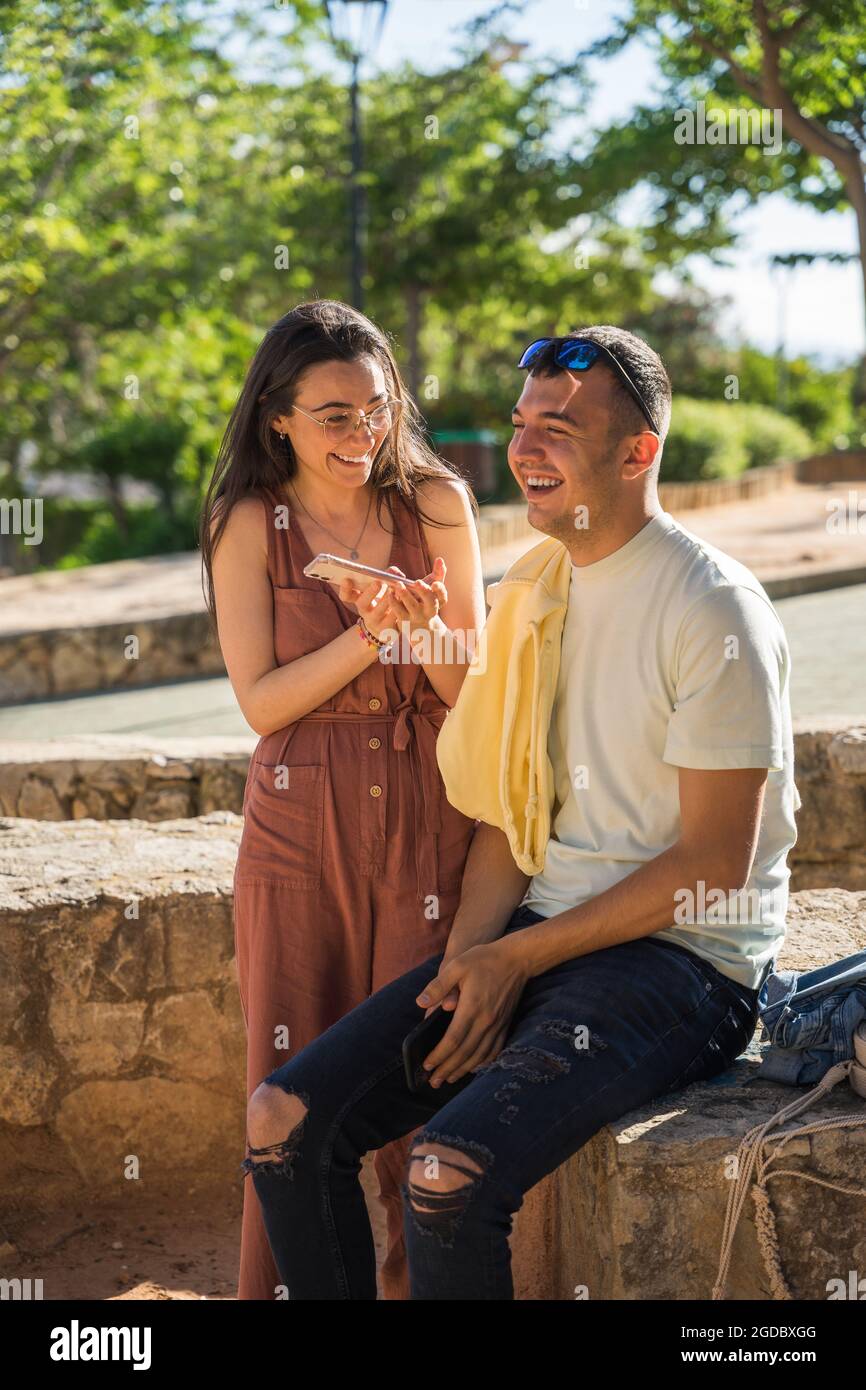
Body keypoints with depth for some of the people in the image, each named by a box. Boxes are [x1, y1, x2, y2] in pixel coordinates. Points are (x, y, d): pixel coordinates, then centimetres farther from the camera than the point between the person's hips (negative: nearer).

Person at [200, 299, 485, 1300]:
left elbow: (476, 692, 3)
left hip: (429, 820, 1)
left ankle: (420, 1279, 18)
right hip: (301, 830, -1)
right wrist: (374, 632, -17)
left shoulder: (437, 505, 3)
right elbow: (260, 699, -5)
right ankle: (284, 1286, 18)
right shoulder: (250, 522, -1)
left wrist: (430, 630, -18)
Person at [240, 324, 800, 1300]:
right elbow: (510, 803, 13)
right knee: (284, 1119, -6)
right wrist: (469, 959, -5)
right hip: (529, 938, 8)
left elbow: (713, 865, -14)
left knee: (447, 1174, -29)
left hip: (681, 961, -7)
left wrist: (517, 958, -12)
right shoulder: (532, 582, 11)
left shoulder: (714, 612, -13)